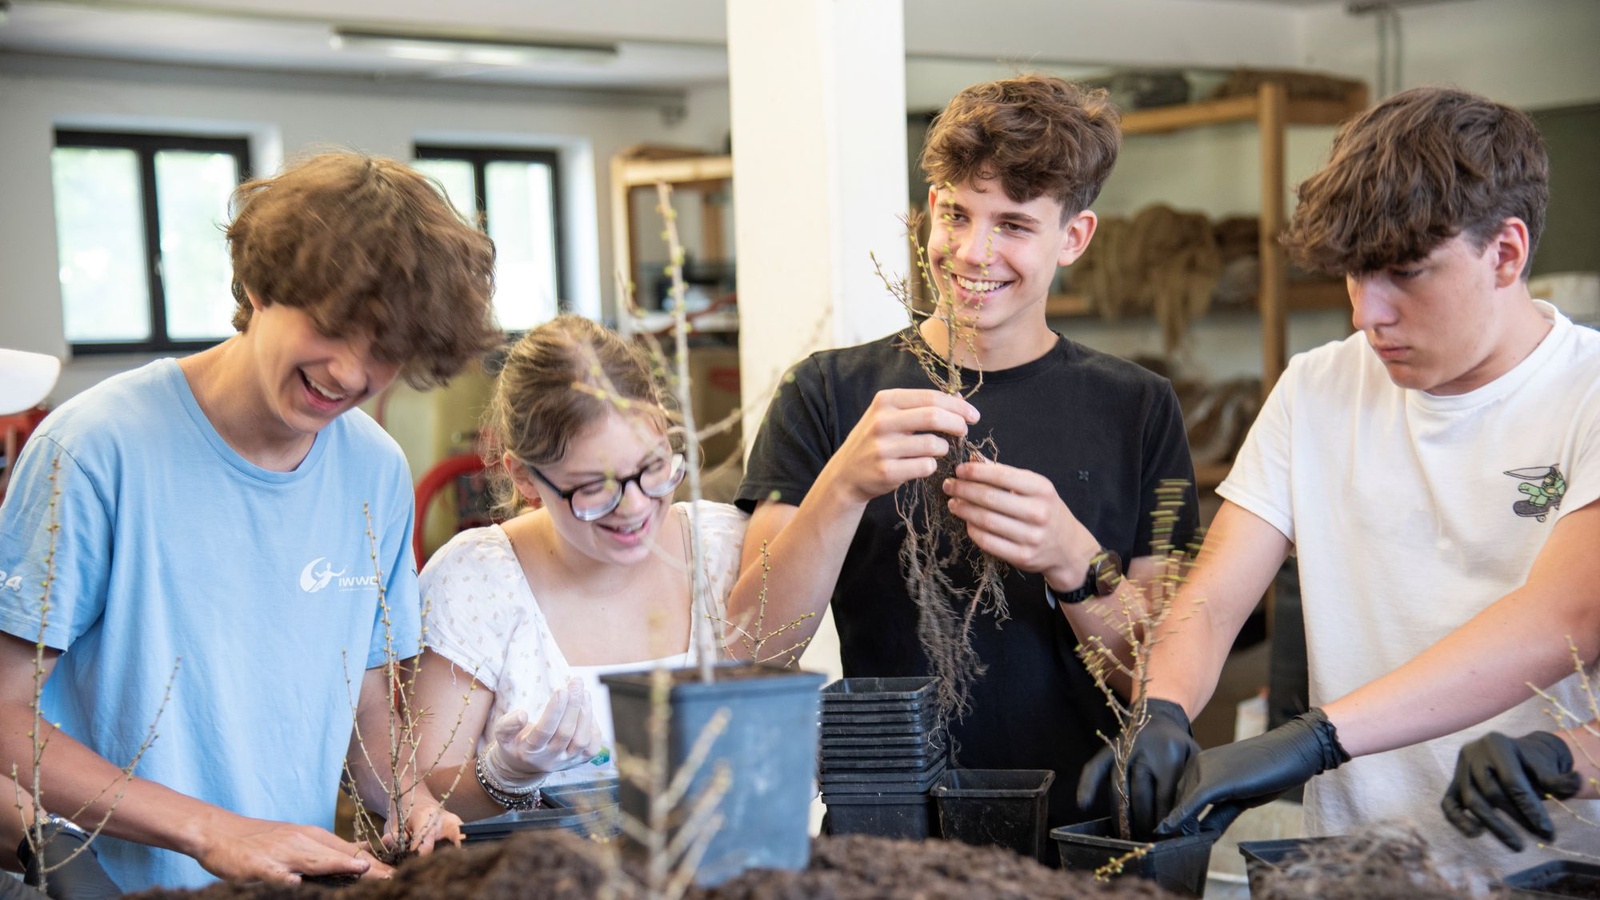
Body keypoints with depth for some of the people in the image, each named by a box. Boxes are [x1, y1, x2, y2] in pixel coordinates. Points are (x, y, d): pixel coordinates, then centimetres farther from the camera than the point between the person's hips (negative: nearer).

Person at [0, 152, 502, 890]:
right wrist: (211, 831, -18)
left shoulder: (378, 474, 5)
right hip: (120, 884, -5)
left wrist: (409, 802, -5)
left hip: (303, 878, 6)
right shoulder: (98, 449, -11)